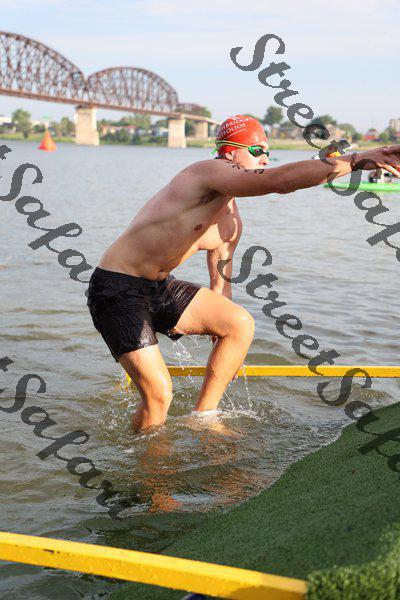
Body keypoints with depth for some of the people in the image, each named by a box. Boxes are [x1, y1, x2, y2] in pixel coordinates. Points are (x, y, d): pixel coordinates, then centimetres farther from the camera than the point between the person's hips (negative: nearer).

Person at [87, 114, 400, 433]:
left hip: (161, 287, 9)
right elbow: (281, 180, -33)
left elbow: (219, 285, 20)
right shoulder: (208, 172, -19)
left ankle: (202, 418, 9)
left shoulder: (232, 223, 10)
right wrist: (356, 160, -33)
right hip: (117, 289, -9)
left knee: (242, 323, -2)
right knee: (159, 395, -14)